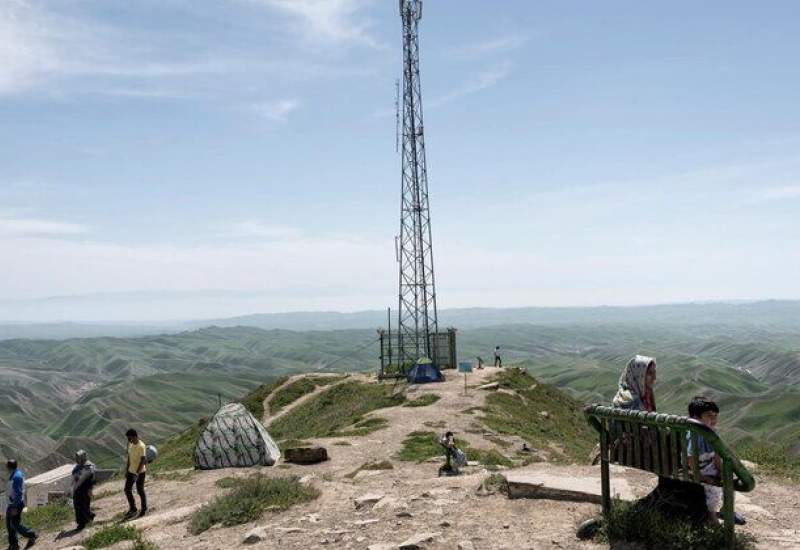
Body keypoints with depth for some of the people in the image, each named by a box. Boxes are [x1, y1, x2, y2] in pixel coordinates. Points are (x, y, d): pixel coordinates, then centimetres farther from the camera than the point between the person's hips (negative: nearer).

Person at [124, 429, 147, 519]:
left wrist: (137, 473, -26)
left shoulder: (141, 446, -23)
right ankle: (132, 509, 24)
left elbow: (143, 460, -24)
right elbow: (129, 457, 11)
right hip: (131, 471, 8)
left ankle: (144, 509, 23)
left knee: (140, 491, 5)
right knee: (127, 490, 10)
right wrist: (127, 469, 13)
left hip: (140, 472, -8)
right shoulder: (130, 444, 2)